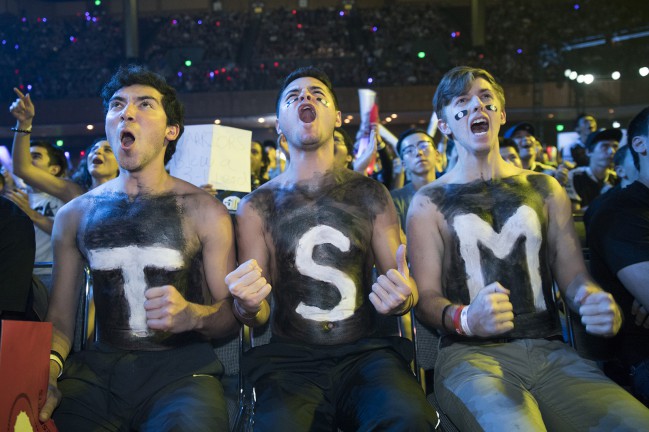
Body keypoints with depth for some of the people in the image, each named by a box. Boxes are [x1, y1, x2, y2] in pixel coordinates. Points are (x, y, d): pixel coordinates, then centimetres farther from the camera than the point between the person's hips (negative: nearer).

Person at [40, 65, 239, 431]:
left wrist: (193, 315, -19)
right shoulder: (74, 215, 8)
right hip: (98, 369, 3)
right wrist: (47, 367, -10)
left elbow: (231, 315, 2)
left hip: (181, 368, -2)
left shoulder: (204, 211, -1)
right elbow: (60, 318, 10)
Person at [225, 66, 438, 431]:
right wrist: (248, 307, -18)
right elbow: (259, 317, 7)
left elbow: (408, 289, 11)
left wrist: (401, 299, -14)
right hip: (290, 359, 0)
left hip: (367, 351, 1)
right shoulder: (257, 207, 6)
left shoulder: (371, 195, 7)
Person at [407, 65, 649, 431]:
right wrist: (465, 318, -21)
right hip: (472, 354, -3)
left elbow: (574, 276, 13)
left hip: (552, 352, 4)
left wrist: (602, 306, -11)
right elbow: (427, 297, 2)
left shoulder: (545, 190, 16)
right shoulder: (429, 202, 7)